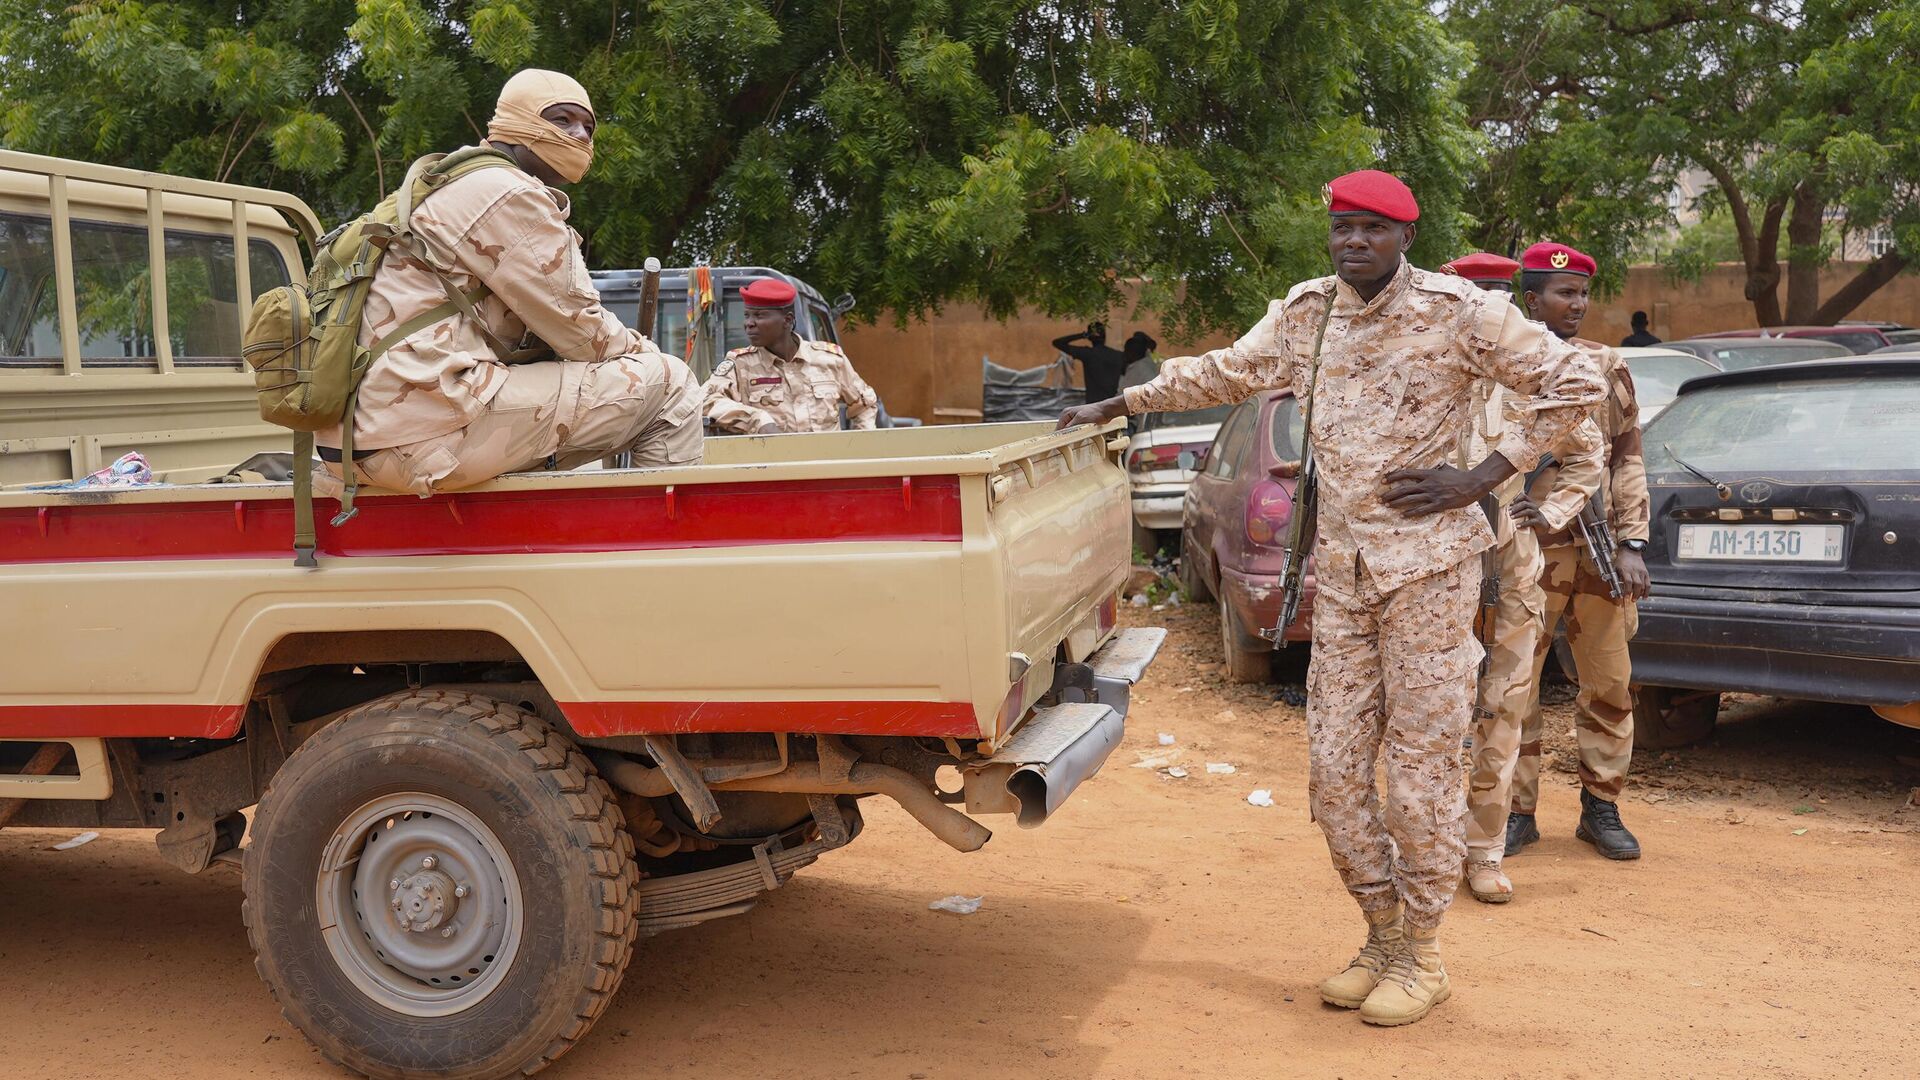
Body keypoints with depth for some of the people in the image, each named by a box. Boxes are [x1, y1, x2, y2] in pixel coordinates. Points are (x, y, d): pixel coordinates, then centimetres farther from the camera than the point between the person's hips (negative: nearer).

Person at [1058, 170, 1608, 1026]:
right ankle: (1383, 934, 25)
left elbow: (1574, 383, -3)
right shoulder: (1305, 313, 8)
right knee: (1334, 769, 6)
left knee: (1420, 769, 1)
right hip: (1341, 570, 5)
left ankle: (1420, 955, 19)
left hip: (1427, 565, -5)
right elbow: (1223, 371, 22)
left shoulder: (1458, 311, -6)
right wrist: (1118, 405, 23)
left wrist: (1479, 479, -10)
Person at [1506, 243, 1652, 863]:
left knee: (1609, 685, 8)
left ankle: (1601, 807, 22)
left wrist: (1631, 544, 1)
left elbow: (1628, 458, 9)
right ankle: (1518, 813, 14)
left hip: (1600, 550, 3)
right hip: (1528, 550, -3)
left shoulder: (1607, 367, 9)